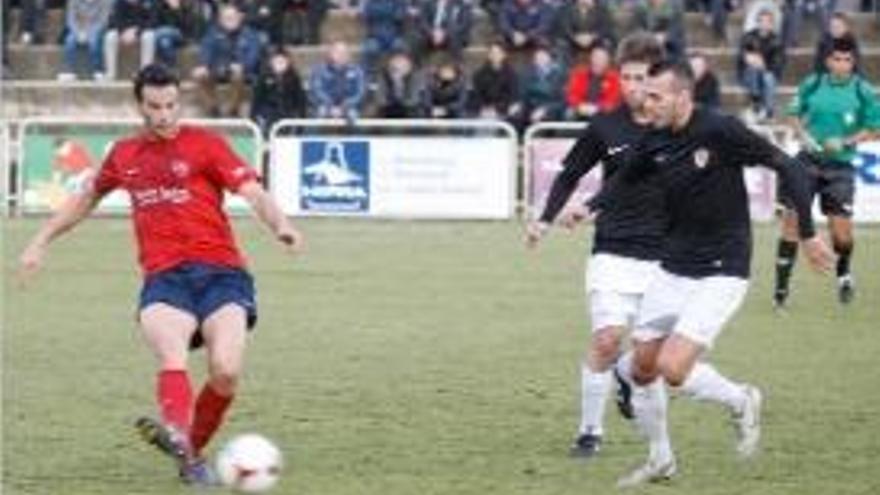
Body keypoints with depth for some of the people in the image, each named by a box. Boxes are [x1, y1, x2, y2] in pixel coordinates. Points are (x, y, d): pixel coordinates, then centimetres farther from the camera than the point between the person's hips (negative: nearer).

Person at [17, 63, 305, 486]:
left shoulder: (204, 144, 5)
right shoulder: (125, 155, 18)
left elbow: (253, 192, -7)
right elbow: (87, 198, 36)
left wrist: (280, 225, -27)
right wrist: (41, 241, 37)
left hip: (220, 270, -2)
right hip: (163, 277, 2)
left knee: (225, 372, -21)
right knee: (173, 356, -29)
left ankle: (190, 449, 0)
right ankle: (179, 438, -52)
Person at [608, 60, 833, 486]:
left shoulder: (721, 131, -18)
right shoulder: (653, 144, -1)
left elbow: (787, 167, -11)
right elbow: (623, 182, 17)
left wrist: (807, 234, -10)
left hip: (720, 273, -6)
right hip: (673, 270, 6)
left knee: (673, 368, -17)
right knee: (642, 368, 8)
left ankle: (741, 401, 12)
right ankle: (660, 460, 29)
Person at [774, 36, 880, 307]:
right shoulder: (812, 85, 0)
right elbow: (795, 114, 13)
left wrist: (846, 142, -12)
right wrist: (805, 136, -6)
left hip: (840, 166, -1)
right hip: (809, 161, 1)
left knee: (841, 230, -5)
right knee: (791, 219, -4)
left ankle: (844, 274, 27)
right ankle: (781, 285, 6)